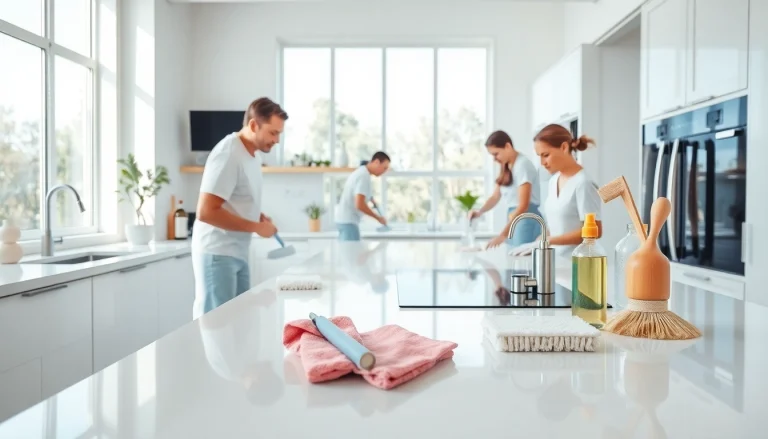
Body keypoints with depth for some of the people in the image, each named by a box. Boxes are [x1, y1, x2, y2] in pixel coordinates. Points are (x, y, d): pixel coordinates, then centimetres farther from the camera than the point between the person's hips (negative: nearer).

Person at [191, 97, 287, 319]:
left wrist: (259, 216, 2)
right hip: (217, 254, -9)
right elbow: (206, 212, -24)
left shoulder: (252, 154, 8)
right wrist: (256, 227, -19)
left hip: (237, 253, 9)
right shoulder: (228, 154, -19)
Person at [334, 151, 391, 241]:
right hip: (349, 221, -10)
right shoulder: (364, 176, -17)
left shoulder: (360, 172, 15)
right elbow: (359, 205, -25)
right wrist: (378, 217, -15)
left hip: (344, 220, 10)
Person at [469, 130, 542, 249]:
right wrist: (479, 211, -7)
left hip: (526, 219, -8)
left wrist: (502, 235, -25)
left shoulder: (522, 164, -15)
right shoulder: (506, 167, 12)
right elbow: (495, 197, 14)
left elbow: (523, 206, -21)